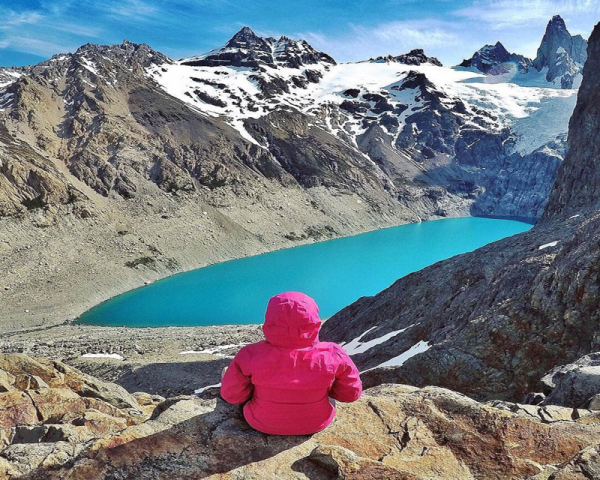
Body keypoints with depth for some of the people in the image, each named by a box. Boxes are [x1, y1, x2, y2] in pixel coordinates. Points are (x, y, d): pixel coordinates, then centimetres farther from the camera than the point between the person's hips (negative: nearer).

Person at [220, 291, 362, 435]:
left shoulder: (250, 356, -28)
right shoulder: (333, 355, -26)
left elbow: (232, 395, -13)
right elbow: (351, 393, -10)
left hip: (262, 424, 0)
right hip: (317, 424, 1)